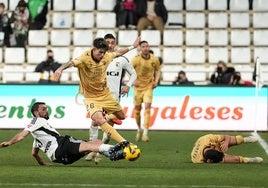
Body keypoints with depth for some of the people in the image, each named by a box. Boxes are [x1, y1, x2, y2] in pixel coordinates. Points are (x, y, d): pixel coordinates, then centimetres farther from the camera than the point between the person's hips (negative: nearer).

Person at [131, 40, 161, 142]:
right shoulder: (136, 59, -11)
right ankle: (139, 129, 31)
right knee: (137, 109, 6)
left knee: (147, 108, -15)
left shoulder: (154, 59, -5)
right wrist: (133, 80, -18)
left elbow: (157, 70, 12)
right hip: (138, 87, 0)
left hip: (149, 86, 0)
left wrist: (156, 81, -3)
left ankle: (145, 134, -18)